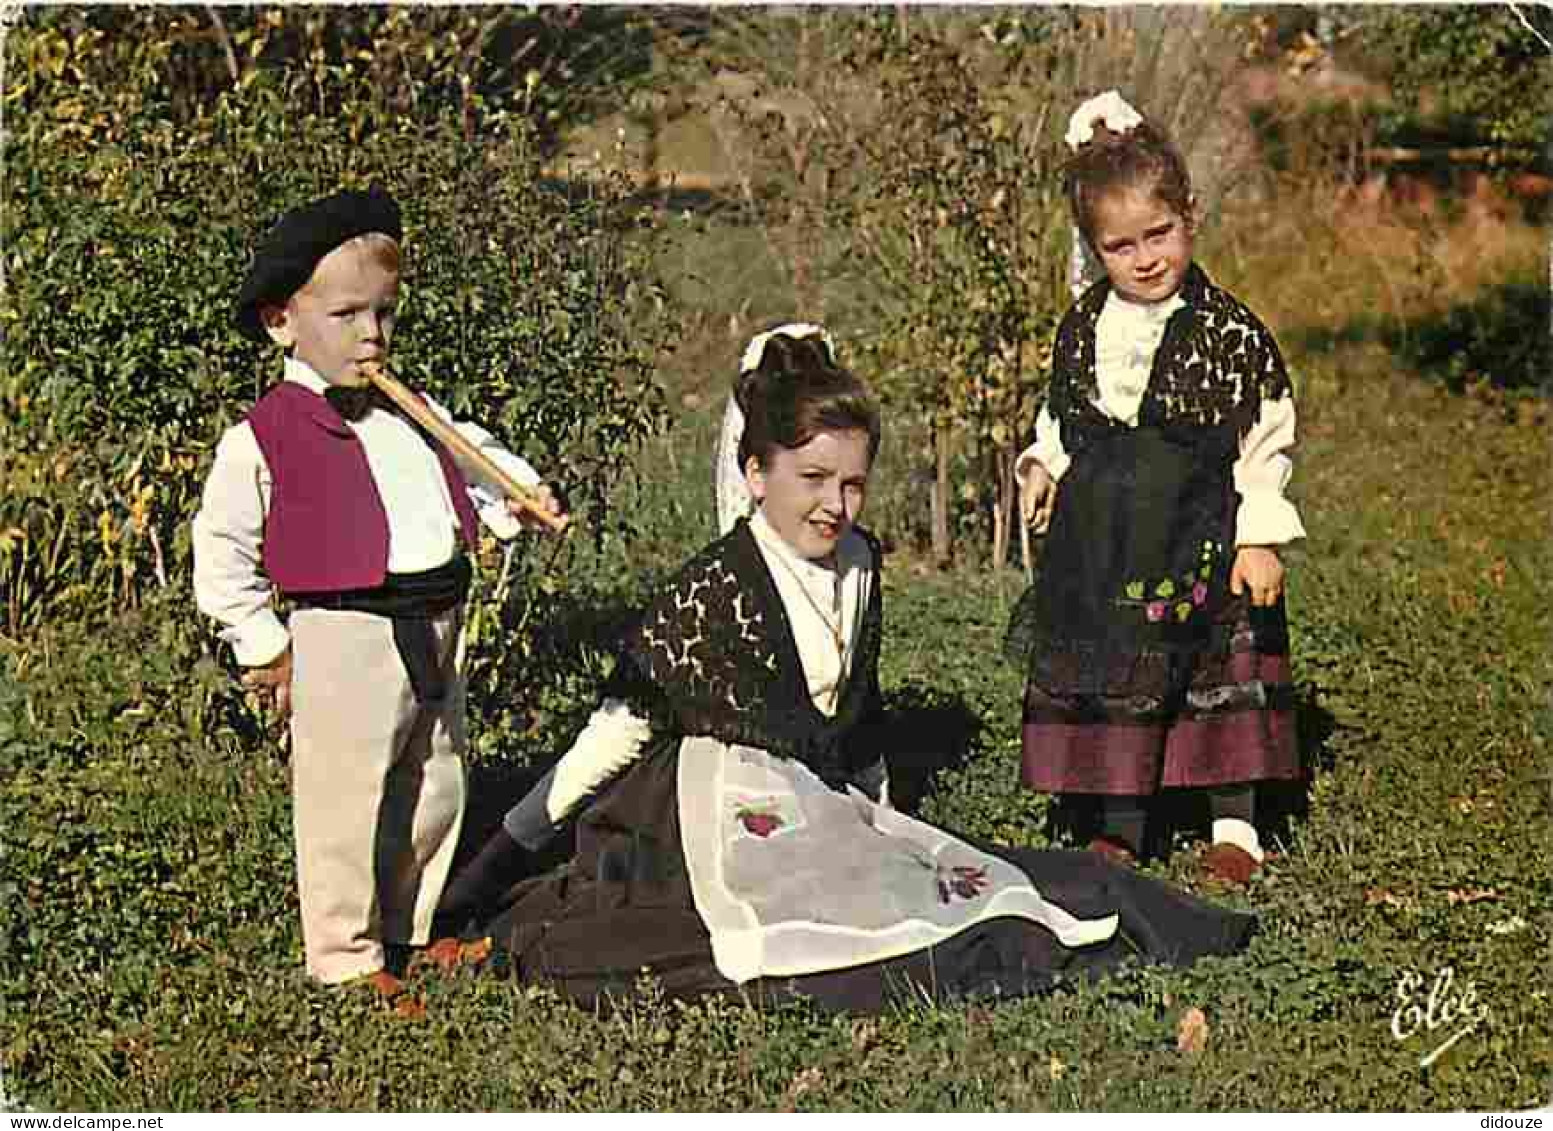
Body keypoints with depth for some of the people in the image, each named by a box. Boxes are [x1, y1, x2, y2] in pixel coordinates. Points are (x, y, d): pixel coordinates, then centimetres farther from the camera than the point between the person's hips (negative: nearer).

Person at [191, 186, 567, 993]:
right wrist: (264, 647, -6)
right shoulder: (262, 440, -10)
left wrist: (520, 497, 2)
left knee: (435, 789, 18)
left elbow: (472, 458, 23)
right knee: (345, 800, -1)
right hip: (345, 638, -7)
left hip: (435, 628, 7)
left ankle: (409, 925, 36)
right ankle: (345, 953, 13)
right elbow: (221, 555, -6)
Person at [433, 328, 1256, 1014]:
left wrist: (879, 820, 28)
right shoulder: (711, 590, -14)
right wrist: (508, 851, -9)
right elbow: (622, 722, -10)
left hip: (829, 817, 8)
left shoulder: (857, 566, 8)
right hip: (729, 824, -8)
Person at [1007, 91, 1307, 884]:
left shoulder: (1231, 333, -10)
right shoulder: (1082, 328, 3)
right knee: (1106, 677, 9)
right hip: (1099, 536, 4)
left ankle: (1234, 820, 23)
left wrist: (1260, 537, -10)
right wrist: (1041, 467, 2)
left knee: (1221, 673, 6)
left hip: (1199, 536, -3)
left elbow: (1267, 439, -7)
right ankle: (1119, 829, 22)